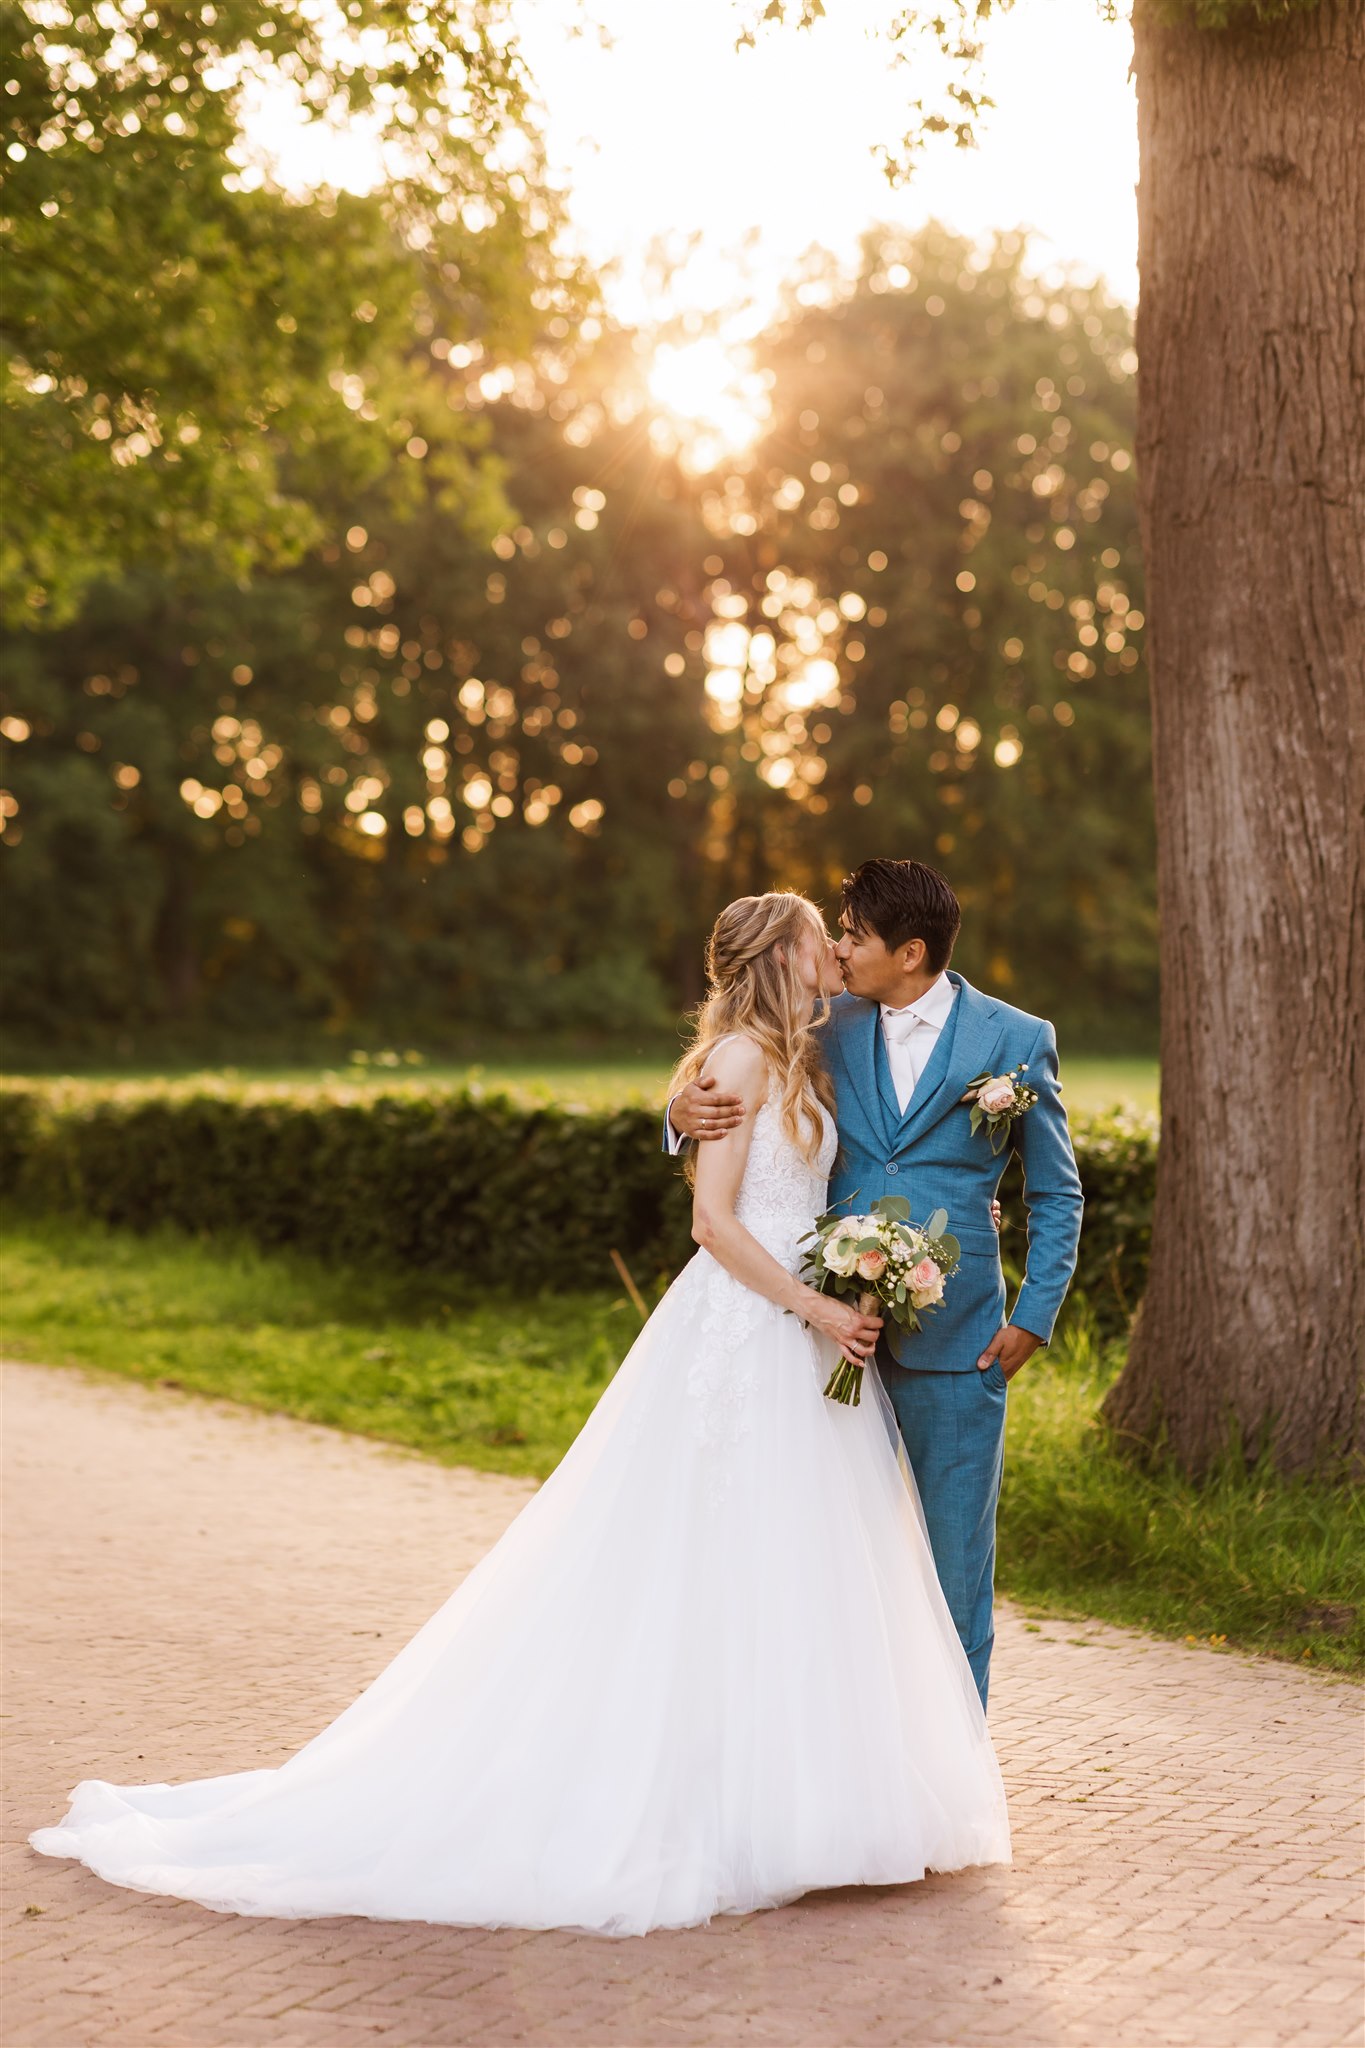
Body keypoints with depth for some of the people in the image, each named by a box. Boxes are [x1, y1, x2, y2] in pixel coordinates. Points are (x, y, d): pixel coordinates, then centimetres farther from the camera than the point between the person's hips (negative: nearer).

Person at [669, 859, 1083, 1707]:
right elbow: (738, 1099, 12)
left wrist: (1035, 1318, -3)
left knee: (953, 1554, 6)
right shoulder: (828, 1029, 6)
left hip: (956, 1346, -2)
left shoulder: (1015, 1041, -1)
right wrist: (687, 1111, -13)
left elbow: (1058, 1193, 6)